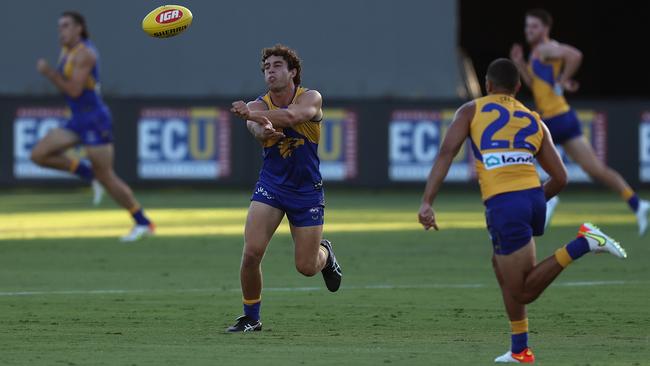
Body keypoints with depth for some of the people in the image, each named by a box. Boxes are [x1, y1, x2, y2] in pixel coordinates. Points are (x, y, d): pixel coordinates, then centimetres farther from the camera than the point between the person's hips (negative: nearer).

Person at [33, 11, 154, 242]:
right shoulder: (66, 51, 12)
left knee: (106, 178, -6)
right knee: (39, 155, -3)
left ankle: (143, 223, 6)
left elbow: (74, 91, -23)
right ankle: (89, 174, 8)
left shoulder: (84, 54, -16)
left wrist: (49, 73, -20)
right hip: (78, 121, 9)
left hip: (94, 119, -9)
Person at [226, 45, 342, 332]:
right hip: (270, 186, 1)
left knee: (306, 267, 1)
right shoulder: (260, 105, -6)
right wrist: (264, 130, -55)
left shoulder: (310, 98, -11)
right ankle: (250, 317, 2)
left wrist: (251, 113, -49)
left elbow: (291, 116, -34)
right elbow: (258, 130, -29)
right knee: (251, 252, -17)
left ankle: (325, 253, 39)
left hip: (307, 190, -1)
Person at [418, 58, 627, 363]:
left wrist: (427, 202, -9)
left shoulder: (472, 111, 10)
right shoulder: (535, 121, 19)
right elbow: (560, 179, 14)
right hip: (534, 198, 5)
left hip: (503, 205, -5)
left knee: (523, 291, -2)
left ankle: (582, 244, -21)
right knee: (502, 266, 26)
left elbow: (446, 154, -4)